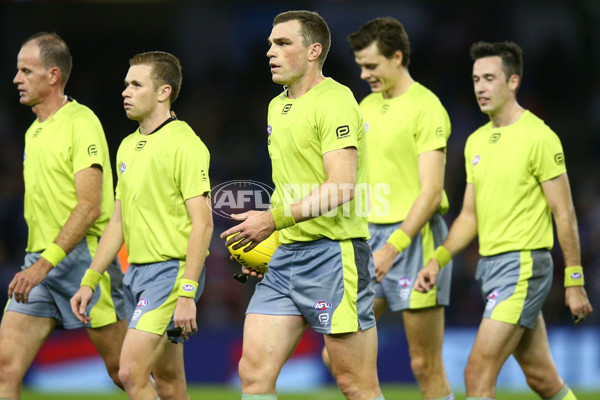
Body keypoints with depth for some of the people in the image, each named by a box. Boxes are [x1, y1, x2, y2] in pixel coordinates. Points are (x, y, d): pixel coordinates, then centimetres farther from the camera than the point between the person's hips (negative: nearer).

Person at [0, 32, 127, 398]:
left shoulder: (81, 122, -10)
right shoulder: (34, 131, 17)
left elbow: (89, 206, -18)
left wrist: (45, 263, -24)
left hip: (82, 258, -8)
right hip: (40, 262, 8)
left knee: (122, 370, 0)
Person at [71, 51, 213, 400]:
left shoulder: (184, 144, -11)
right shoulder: (128, 146, 15)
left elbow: (202, 223, -16)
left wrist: (187, 294, -22)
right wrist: (90, 281, 17)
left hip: (172, 270, -9)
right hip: (137, 271, 9)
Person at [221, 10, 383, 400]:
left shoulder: (334, 102, -12)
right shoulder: (278, 106, 17)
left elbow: (341, 188, -21)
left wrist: (274, 220, -21)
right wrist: (261, 239, 16)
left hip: (334, 252, -9)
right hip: (286, 256, 9)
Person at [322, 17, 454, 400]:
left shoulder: (425, 107, -9)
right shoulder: (367, 106, 15)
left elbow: (431, 191, -15)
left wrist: (392, 247, -22)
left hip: (414, 238, -8)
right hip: (371, 237, 8)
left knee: (426, 367, -5)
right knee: (337, 355, 0)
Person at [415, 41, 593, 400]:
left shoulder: (539, 137, -10)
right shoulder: (476, 142, 12)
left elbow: (565, 214, -10)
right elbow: (470, 216, 17)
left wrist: (574, 282, -11)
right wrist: (438, 260, 3)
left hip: (523, 266, -8)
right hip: (490, 263, 8)